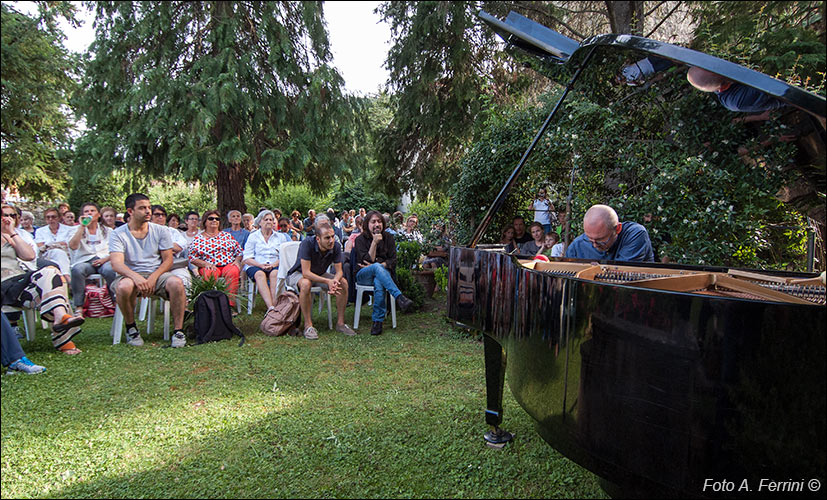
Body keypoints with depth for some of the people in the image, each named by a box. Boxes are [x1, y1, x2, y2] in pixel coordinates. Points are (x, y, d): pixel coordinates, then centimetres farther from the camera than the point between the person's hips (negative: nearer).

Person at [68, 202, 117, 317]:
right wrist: (82, 226, -5)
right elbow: (73, 246, -5)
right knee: (77, 270, -36)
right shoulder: (78, 230, 17)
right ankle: (79, 307, -31)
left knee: (110, 270, -37)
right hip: (85, 261, 1)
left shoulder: (108, 231, 18)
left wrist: (105, 259, -10)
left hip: (104, 259, 0)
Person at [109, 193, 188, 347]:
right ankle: (131, 328, -8)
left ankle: (178, 330, -20)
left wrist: (153, 278, -15)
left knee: (176, 283, -32)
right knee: (123, 286, -36)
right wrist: (136, 277, -33)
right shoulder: (118, 234, 1)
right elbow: (116, 263, -12)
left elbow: (168, 260, 4)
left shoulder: (160, 230, 8)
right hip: (131, 274, -1)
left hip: (157, 274, 1)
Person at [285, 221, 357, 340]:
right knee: (306, 283, -39)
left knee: (343, 282, -17)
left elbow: (339, 271, -13)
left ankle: (340, 323, -7)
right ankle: (308, 325, -27)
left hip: (319, 275, 5)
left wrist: (335, 281, -37)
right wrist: (328, 281, -41)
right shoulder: (307, 244, -31)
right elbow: (306, 273, -34)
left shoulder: (336, 246, -16)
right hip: (298, 274, -5)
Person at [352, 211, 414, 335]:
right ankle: (399, 298, -49)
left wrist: (375, 266, -12)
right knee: (377, 266, -37)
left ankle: (378, 321, -34)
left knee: (379, 282, -36)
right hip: (363, 275, -1)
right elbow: (368, 260, -12)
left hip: (383, 273, 1)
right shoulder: (360, 240, 0)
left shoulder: (388, 237, 7)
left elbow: (393, 261, 1)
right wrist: (374, 242, -18)